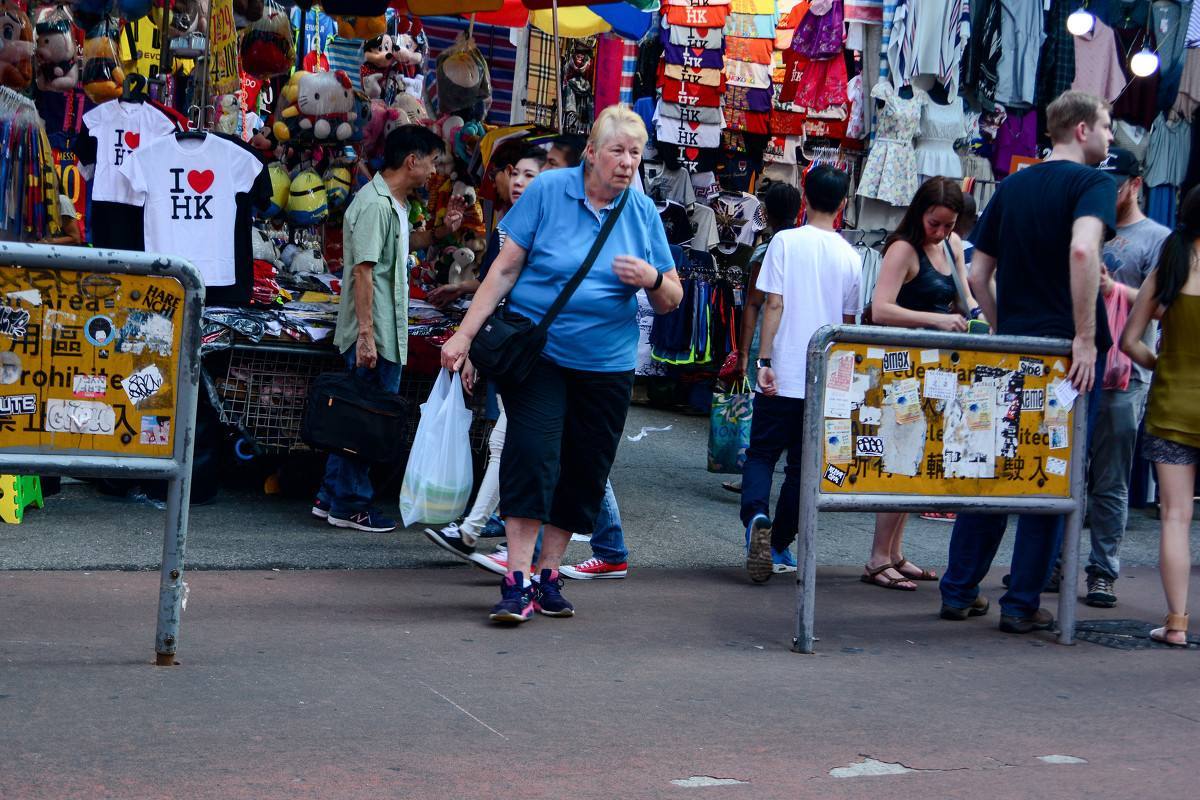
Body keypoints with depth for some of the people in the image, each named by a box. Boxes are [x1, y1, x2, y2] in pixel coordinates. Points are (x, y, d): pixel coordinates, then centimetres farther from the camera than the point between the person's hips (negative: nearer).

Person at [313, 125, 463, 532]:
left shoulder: (395, 203, 15)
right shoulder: (374, 204, -17)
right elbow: (363, 271, -21)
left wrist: (441, 232, 19)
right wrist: (366, 334, -24)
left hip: (386, 334, 10)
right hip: (374, 334, -10)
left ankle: (331, 498, 21)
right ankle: (350, 506, 5)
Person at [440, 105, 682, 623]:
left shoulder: (643, 212, 3)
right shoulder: (548, 191, -4)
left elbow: (671, 301, 7)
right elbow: (506, 268, -2)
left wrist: (653, 279, -16)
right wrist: (465, 334, -7)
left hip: (606, 362, 3)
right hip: (537, 348, -3)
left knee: (584, 472, 6)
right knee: (533, 454, -15)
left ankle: (548, 577, 18)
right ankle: (518, 581, -13)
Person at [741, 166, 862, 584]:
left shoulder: (786, 241, -5)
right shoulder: (851, 258, 3)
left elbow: (774, 304, -9)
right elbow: (849, 322, 10)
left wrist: (764, 361, -7)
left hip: (782, 376, -2)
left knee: (761, 454, 7)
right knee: (801, 466, 12)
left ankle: (756, 515, -19)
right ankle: (779, 544, 17)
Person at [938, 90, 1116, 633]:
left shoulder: (1011, 186, 14)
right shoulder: (1093, 182, -7)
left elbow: (977, 274, 13)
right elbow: (1083, 248, -26)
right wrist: (1085, 335, -23)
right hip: (1067, 351, -6)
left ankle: (959, 591, 16)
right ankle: (1022, 605, 3)